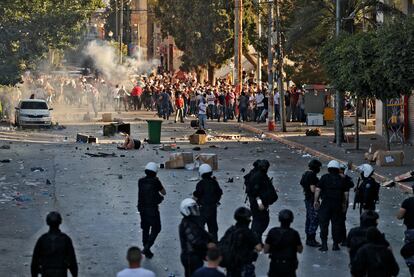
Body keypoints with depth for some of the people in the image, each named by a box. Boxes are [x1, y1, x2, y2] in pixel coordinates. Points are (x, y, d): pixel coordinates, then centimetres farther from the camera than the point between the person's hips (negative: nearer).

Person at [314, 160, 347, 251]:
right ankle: (335, 244, 11)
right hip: (338, 205, 2)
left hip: (326, 203, -2)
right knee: (336, 224, 8)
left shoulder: (324, 178, -2)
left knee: (323, 224, 2)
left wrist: (316, 201, 0)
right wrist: (343, 203, 16)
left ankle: (324, 244, -2)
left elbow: (317, 190, -7)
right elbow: (345, 194, 5)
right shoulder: (341, 179, 5)